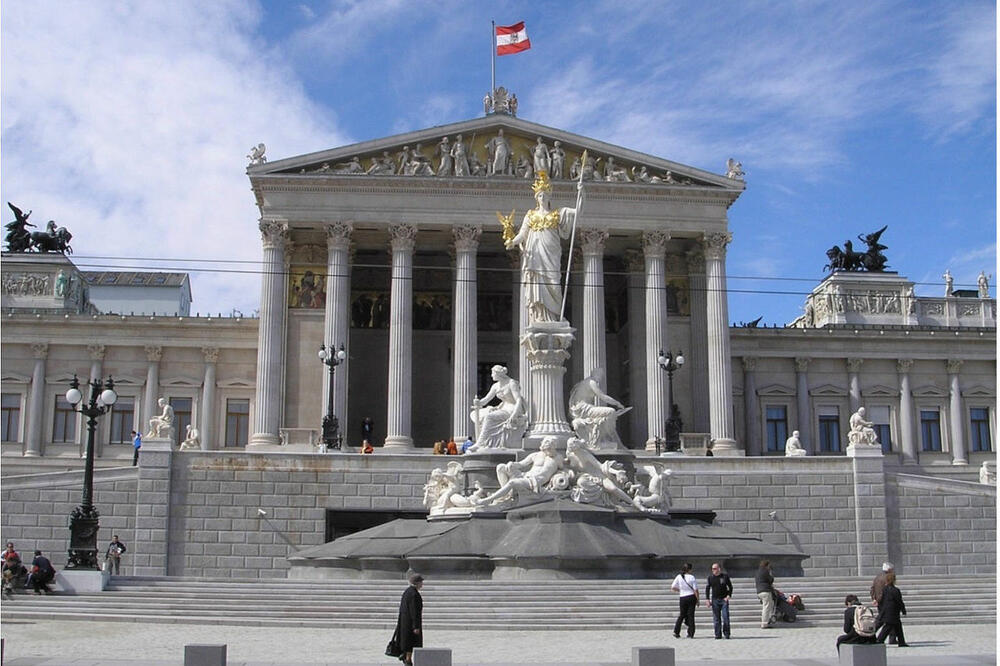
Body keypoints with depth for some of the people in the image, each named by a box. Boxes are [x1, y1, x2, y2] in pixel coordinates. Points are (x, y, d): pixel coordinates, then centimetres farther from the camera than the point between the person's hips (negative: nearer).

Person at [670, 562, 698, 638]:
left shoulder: (679, 577, -3)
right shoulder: (692, 578, -10)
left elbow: (673, 587, -1)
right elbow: (695, 590, -9)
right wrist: (697, 600, 1)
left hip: (683, 598, 2)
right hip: (691, 597, -2)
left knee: (682, 615, 15)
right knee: (691, 615, 6)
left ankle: (676, 632, 8)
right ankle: (691, 633, 5)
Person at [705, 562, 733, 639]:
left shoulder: (725, 576, 1)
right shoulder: (710, 577, 5)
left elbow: (730, 587, 8)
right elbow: (707, 588, 8)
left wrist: (728, 596, -5)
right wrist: (707, 599, -1)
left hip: (724, 599, -1)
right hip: (715, 600, 1)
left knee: (725, 617, -7)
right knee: (716, 618, 1)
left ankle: (726, 633, 6)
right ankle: (718, 635, 6)